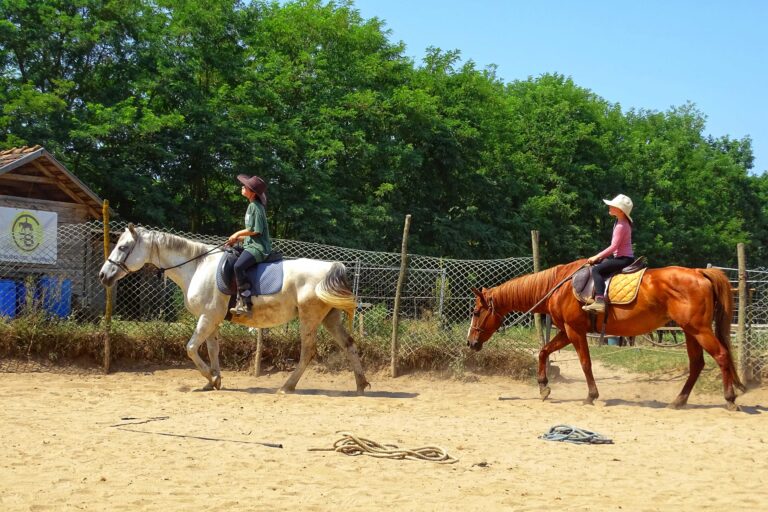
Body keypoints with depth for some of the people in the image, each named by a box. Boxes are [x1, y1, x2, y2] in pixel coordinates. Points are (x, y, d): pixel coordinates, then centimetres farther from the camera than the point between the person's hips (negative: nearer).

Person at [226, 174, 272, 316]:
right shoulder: (252, 205, 19)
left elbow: (256, 230, -18)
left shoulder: (255, 206, -11)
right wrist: (238, 239, 13)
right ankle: (240, 299, 10)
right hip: (251, 245, 11)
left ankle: (246, 303, -32)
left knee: (238, 266, -31)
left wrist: (238, 234, -6)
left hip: (258, 247, -11)